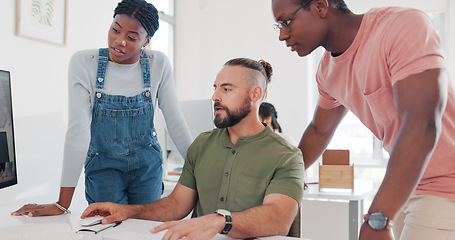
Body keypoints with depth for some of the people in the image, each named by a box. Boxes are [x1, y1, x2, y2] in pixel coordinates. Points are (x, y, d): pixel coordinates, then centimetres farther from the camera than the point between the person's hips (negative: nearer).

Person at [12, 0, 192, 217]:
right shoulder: (83, 63, -16)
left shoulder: (158, 65, -11)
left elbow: (175, 122, -4)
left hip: (147, 166, 2)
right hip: (103, 164, -1)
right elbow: (78, 131, -20)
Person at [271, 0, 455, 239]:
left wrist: (377, 220, -32)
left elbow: (422, 126, -29)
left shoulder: (403, 25, -21)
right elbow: (319, 130, 18)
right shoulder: (328, 69, 3)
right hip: (409, 186, 7)